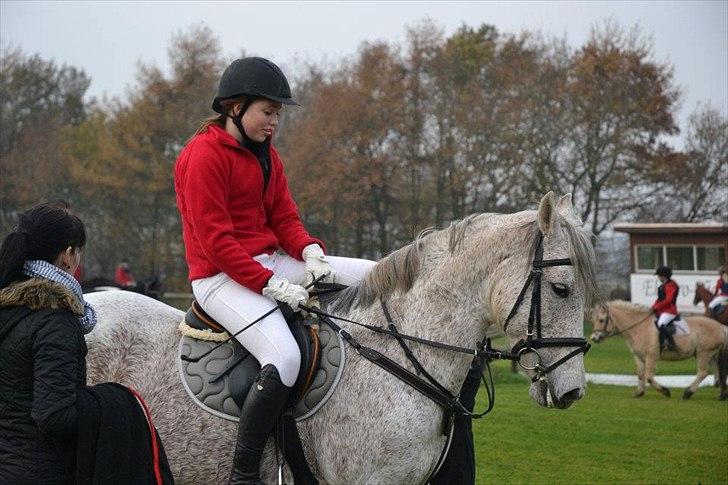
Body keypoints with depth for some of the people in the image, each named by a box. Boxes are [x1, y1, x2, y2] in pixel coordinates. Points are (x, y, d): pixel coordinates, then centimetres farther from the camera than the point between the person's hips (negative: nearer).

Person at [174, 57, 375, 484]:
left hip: (271, 262, 9)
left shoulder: (266, 153, 15)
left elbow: (284, 216, 12)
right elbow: (217, 243, -19)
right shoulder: (203, 156, -14)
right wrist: (272, 286, -23)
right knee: (284, 358, -33)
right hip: (221, 277, -9)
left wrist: (311, 252, -10)